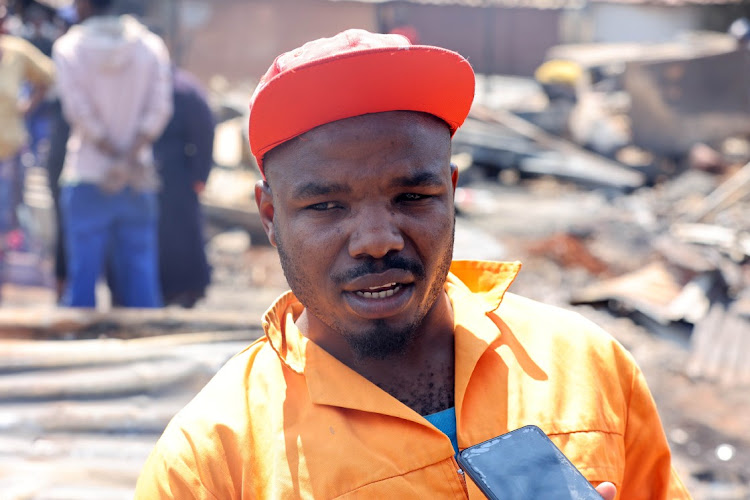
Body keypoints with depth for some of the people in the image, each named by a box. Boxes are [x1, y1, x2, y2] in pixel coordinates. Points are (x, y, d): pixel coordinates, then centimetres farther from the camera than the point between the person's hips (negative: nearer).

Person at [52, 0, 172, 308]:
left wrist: (114, 153, -7)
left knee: (82, 273, 2)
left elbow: (78, 110, -10)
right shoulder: (151, 45, 6)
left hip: (87, 180, -2)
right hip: (139, 182, 2)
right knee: (141, 274, 7)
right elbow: (159, 109, -4)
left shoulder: (68, 47, -1)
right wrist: (131, 157, -11)